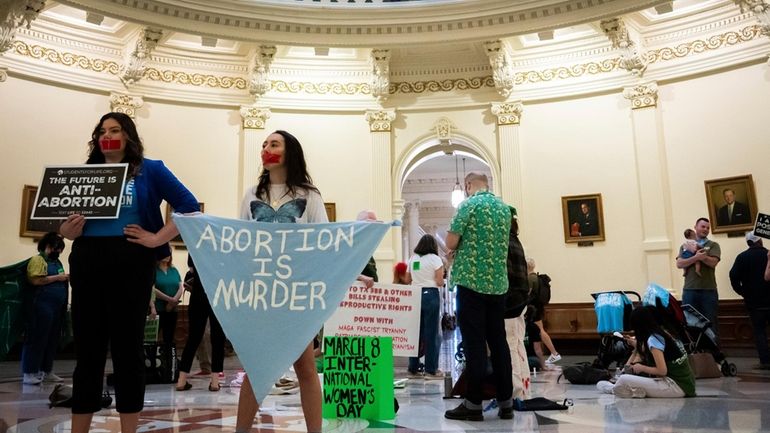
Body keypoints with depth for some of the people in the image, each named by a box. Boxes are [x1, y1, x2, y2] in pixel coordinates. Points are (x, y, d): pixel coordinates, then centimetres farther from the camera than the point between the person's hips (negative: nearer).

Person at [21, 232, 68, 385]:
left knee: (52, 339, 11)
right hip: (43, 306, -8)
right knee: (37, 338, -5)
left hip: (57, 307, 9)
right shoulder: (38, 259, -6)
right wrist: (57, 278, -16)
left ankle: (46, 371, 18)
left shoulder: (56, 261, 20)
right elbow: (35, 280, -19)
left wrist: (65, 279, 11)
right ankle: (29, 373, 1)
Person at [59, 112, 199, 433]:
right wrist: (69, 227, -9)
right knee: (87, 349, 7)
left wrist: (157, 239, -11)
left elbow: (189, 206, -4)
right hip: (86, 264, 4)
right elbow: (65, 227, 14)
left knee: (128, 347, 3)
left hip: (131, 265, -3)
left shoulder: (150, 170, 3)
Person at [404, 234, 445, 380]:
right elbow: (440, 282, -9)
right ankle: (431, 370, 3)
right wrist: (438, 279, 12)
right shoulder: (435, 259, -3)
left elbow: (407, 280, 15)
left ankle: (413, 369, 14)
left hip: (415, 295, 5)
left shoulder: (412, 259, 11)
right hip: (431, 295, -5)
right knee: (431, 333, 0)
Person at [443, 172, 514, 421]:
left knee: (474, 343, -3)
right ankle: (506, 402, 14)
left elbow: (450, 243, -9)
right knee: (498, 341, 9)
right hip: (498, 283, 6)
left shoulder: (469, 205, -7)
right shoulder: (504, 208, 12)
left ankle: (473, 404, 2)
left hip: (472, 281, -6)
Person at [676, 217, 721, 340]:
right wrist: (696, 257, -15)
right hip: (689, 290, 1)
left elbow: (713, 262, -8)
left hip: (709, 290, -1)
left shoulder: (713, 245, 8)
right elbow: (679, 264, -3)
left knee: (711, 322, 3)